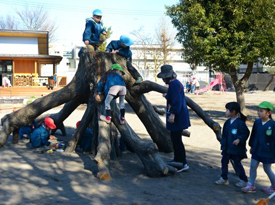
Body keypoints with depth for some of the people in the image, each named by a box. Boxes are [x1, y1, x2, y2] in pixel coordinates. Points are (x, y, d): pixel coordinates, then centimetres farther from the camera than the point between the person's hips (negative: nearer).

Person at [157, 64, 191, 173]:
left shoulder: (174, 84, -17)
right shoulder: (175, 83, 15)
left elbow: (177, 101, -25)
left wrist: (173, 114, -29)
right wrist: (167, 96, 35)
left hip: (177, 117, -11)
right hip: (179, 116, 11)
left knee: (176, 140, -6)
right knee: (175, 139, 19)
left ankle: (183, 164, 0)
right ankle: (177, 160, 31)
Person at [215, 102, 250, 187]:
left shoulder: (240, 123, -18)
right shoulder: (228, 122, 5)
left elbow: (246, 133, -13)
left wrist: (239, 139, -25)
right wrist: (223, 144, 11)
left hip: (237, 148, -7)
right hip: (227, 147, 8)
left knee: (237, 163, 2)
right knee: (224, 161, 10)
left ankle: (243, 180, 20)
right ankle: (224, 178, 22)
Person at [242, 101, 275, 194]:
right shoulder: (257, 122, 0)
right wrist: (251, 146, 16)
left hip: (267, 152, -5)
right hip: (256, 150, 6)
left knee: (267, 169, 8)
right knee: (253, 166, 6)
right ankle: (251, 185, 17)